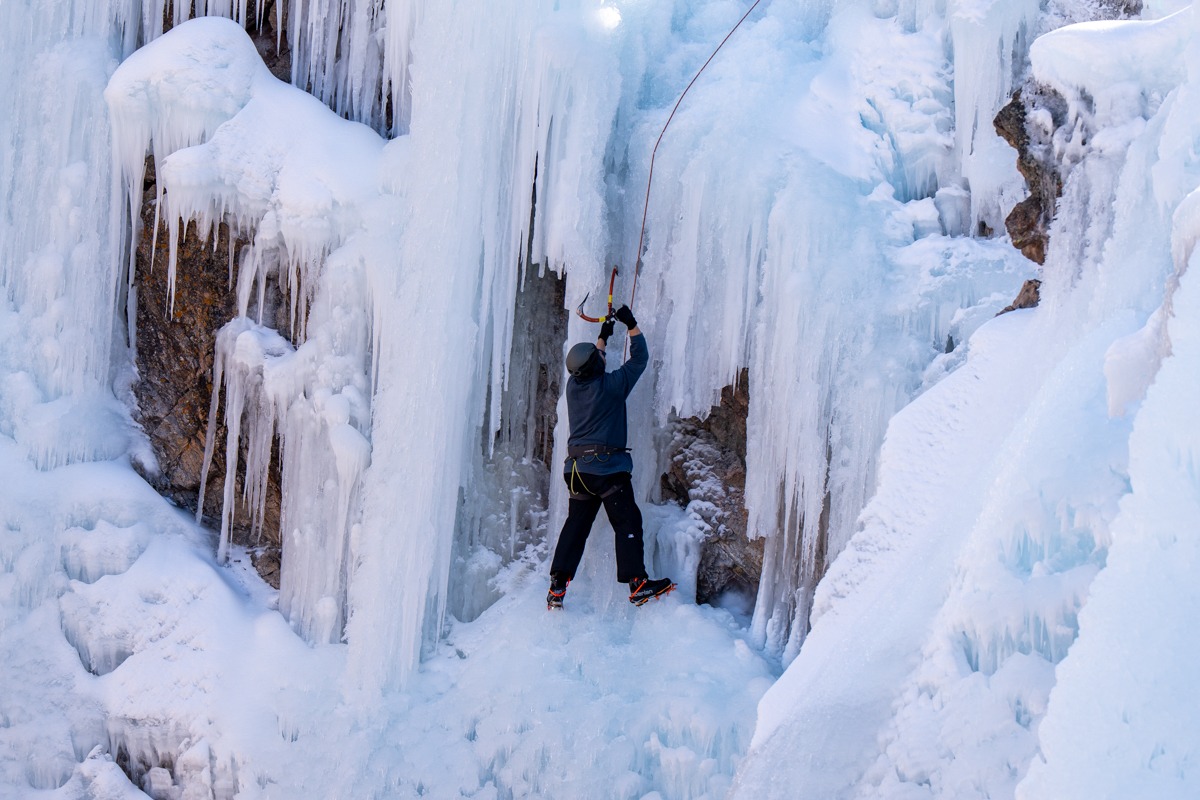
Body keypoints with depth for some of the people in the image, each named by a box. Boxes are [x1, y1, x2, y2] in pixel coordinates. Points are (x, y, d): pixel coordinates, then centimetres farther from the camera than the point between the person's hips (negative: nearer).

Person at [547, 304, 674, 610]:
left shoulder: (574, 384, 5)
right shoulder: (612, 384, -11)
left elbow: (588, 365, 27)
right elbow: (640, 358, 0)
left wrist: (604, 335, 36)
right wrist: (632, 324, 7)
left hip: (577, 469, 6)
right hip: (607, 468, -6)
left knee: (575, 525, 10)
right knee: (627, 523, -1)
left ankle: (557, 587, 5)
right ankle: (637, 584, -4)